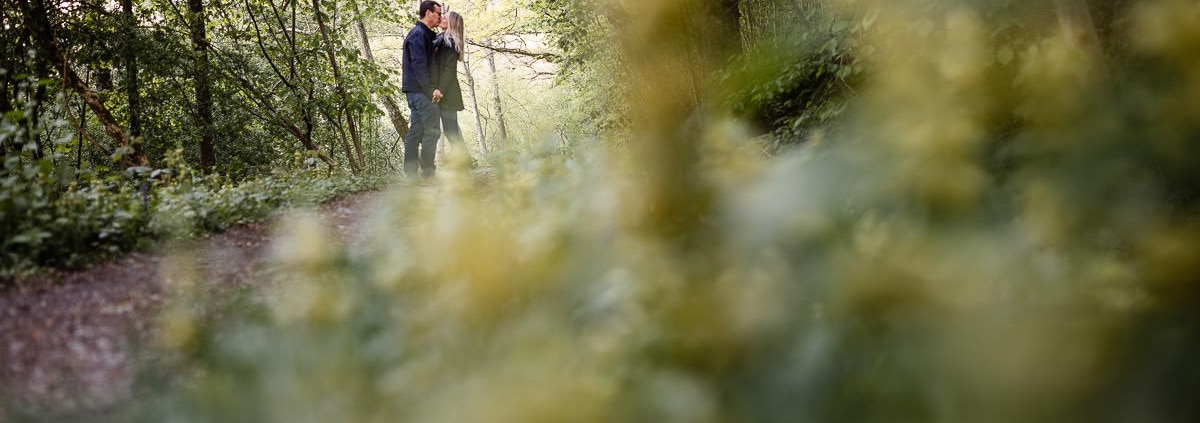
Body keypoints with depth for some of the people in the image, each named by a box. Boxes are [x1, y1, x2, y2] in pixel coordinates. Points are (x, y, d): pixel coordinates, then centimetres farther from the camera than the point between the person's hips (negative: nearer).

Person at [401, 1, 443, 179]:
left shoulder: (425, 34, 20)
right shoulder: (419, 34, -11)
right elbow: (419, 65, -20)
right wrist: (431, 89, -22)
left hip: (414, 91, 10)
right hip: (421, 91, -10)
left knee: (415, 131, 8)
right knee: (432, 131, -9)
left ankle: (411, 173, 9)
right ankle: (427, 173, -9)